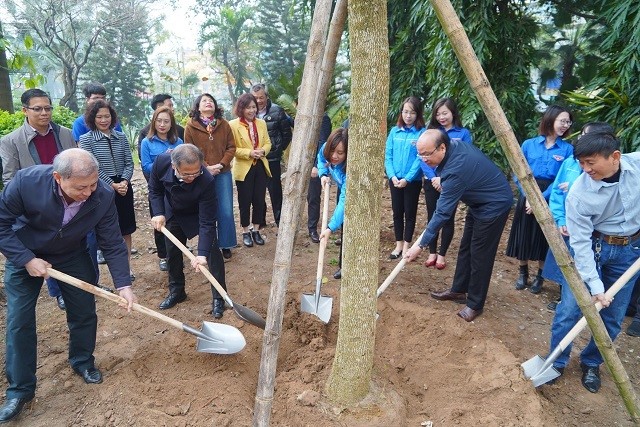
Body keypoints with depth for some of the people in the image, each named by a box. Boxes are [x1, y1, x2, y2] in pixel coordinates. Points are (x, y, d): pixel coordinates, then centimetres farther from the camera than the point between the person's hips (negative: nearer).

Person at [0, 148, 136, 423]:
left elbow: (112, 243, -20)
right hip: (25, 255, -1)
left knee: (85, 312, 6)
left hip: (72, 255, 2)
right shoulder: (26, 181, -35)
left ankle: (82, 361, 34)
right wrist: (26, 259, -25)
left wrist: (123, 285, -23)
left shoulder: (103, 197, -29)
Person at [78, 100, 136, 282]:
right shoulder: (86, 140, -4)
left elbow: (129, 163, 4)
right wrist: (113, 185, -15)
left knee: (126, 230, 10)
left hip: (123, 187, 4)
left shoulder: (121, 137, 6)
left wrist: (124, 181, -13)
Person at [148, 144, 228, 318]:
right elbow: (154, 190, -9)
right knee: (173, 252, 11)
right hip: (173, 213, 4)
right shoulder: (161, 162, -32)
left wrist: (202, 253, -43)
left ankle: (219, 298, 3)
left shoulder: (206, 181, -42)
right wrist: (158, 213, -22)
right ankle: (176, 291, 31)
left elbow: (207, 222, -37)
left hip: (198, 214, -3)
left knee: (212, 252, -11)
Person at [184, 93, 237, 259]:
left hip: (223, 173, 2)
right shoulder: (191, 126, -2)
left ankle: (226, 245, 19)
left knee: (226, 212, 3)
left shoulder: (224, 124, 4)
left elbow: (231, 147, 3)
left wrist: (221, 164, -11)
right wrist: (205, 167, -14)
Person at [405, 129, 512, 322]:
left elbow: (443, 213, -32)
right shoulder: (455, 144, -10)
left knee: (480, 254, -3)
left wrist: (421, 245, -27)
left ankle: (475, 304, 10)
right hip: (479, 200, 10)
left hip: (494, 205, -10)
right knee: (465, 248, 15)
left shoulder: (456, 170, -35)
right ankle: (458, 290, 28)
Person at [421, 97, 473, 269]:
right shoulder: (431, 131, 4)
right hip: (432, 182, 2)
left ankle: (442, 254, 19)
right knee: (432, 217, 9)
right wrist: (433, 178, -15)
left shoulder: (463, 133, -3)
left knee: (448, 218, 6)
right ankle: (432, 252, 23)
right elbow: (423, 158, -2)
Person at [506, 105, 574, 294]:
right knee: (524, 235, 9)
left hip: (550, 200, -1)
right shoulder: (529, 144, 0)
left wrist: (541, 199, -16)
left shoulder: (568, 149, -3)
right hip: (527, 196, 1)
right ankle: (523, 273, 28)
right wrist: (528, 196, -13)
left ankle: (540, 276, 25)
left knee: (544, 239, 8)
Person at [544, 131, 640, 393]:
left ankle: (591, 363, 29)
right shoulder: (579, 193, -25)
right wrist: (594, 286, -22)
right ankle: (556, 362, 16)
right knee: (570, 308, -4)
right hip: (593, 246, -3)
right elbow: (580, 243, -20)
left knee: (613, 316, 10)